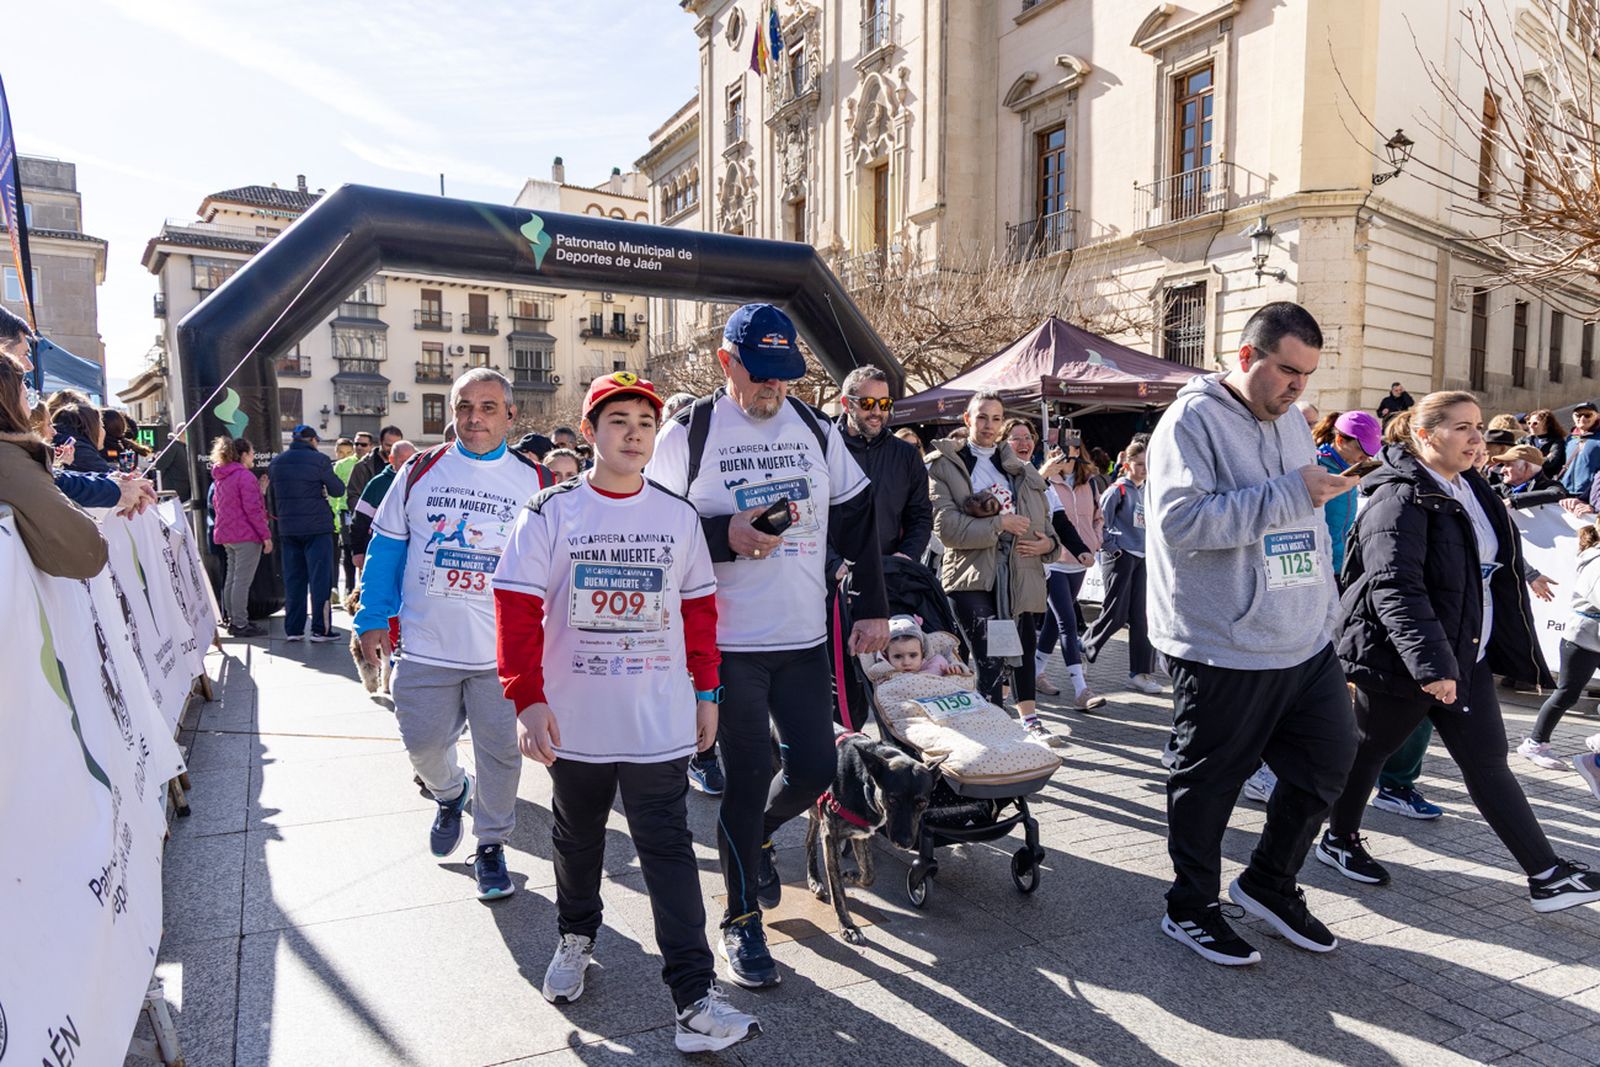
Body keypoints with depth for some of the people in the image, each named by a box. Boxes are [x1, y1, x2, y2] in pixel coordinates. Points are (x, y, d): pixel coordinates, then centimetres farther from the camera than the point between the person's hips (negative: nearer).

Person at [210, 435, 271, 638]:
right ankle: (240, 625, -4)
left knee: (232, 578, 15)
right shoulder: (245, 476, -15)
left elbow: (216, 503, 22)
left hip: (227, 534, 10)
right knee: (243, 581, -6)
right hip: (247, 535, -10)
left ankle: (234, 620, 22)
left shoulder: (221, 476, 14)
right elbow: (253, 509, -19)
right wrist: (266, 535, -15)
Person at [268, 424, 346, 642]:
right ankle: (321, 629, 0)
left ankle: (292, 629, 13)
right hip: (317, 527, -5)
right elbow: (337, 489, -2)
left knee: (293, 579, 10)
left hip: (287, 528, 5)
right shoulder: (319, 460, -9)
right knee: (320, 579, 0)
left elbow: (271, 495, 15)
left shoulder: (276, 462, 9)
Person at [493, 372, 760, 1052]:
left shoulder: (678, 516, 2)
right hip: (574, 720, 0)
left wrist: (706, 692, 6)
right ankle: (576, 938, 46)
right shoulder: (550, 513, -5)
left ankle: (695, 999, 3)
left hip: (660, 721, 0)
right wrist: (528, 700, -15)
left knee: (668, 849, -1)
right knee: (577, 838, 20)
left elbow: (699, 606, 8)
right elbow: (517, 610, -7)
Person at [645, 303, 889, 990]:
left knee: (814, 768, 4)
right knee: (747, 779, -1)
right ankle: (741, 923, 19)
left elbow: (857, 523, 13)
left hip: (804, 638, 4)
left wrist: (873, 609, 8)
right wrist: (725, 535, -19)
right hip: (727, 642, -4)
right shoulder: (688, 432, -3)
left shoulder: (817, 429, 9)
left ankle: (756, 837, 38)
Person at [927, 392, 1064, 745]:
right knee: (990, 660, -14)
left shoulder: (1021, 470, 17)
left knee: (1023, 649, 16)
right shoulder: (944, 466, 0)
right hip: (973, 575, -5)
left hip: (1019, 574, 5)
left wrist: (1048, 543, 1)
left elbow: (1043, 520, 23)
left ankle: (1029, 720, 32)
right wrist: (999, 524, -14)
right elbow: (946, 526, -11)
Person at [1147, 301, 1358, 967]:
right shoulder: (1194, 420, -12)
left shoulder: (1292, 424, 15)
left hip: (1305, 642, 8)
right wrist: (1288, 494, -25)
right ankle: (1190, 908, 26)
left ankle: (1269, 883, 35)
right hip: (1223, 649, -8)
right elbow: (1180, 519, -26)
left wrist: (1325, 612, 21)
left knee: (1329, 762, 15)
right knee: (1207, 784, 6)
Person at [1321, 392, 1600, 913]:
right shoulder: (1400, 498, -19)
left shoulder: (1471, 489, 11)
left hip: (1466, 655, 8)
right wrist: (1430, 663, -34)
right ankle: (1338, 840, 28)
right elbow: (1394, 587, -28)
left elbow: (1494, 570, 23)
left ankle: (1546, 875, 14)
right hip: (1401, 658, -8)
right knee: (1370, 750, 9)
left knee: (1488, 763, 9)